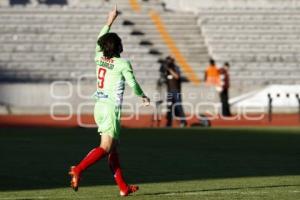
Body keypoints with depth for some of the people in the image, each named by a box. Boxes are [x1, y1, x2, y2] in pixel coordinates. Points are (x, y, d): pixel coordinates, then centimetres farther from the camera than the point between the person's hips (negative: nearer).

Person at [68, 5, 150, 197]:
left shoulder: (99, 58, 5)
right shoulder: (123, 64, -10)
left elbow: (99, 40, 24)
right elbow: (133, 84, 0)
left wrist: (109, 21, 31)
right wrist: (144, 96, 19)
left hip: (99, 107, 7)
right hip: (111, 108, -7)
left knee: (113, 148, 11)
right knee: (105, 148, -11)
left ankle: (123, 187, 14)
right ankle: (78, 170, -30)